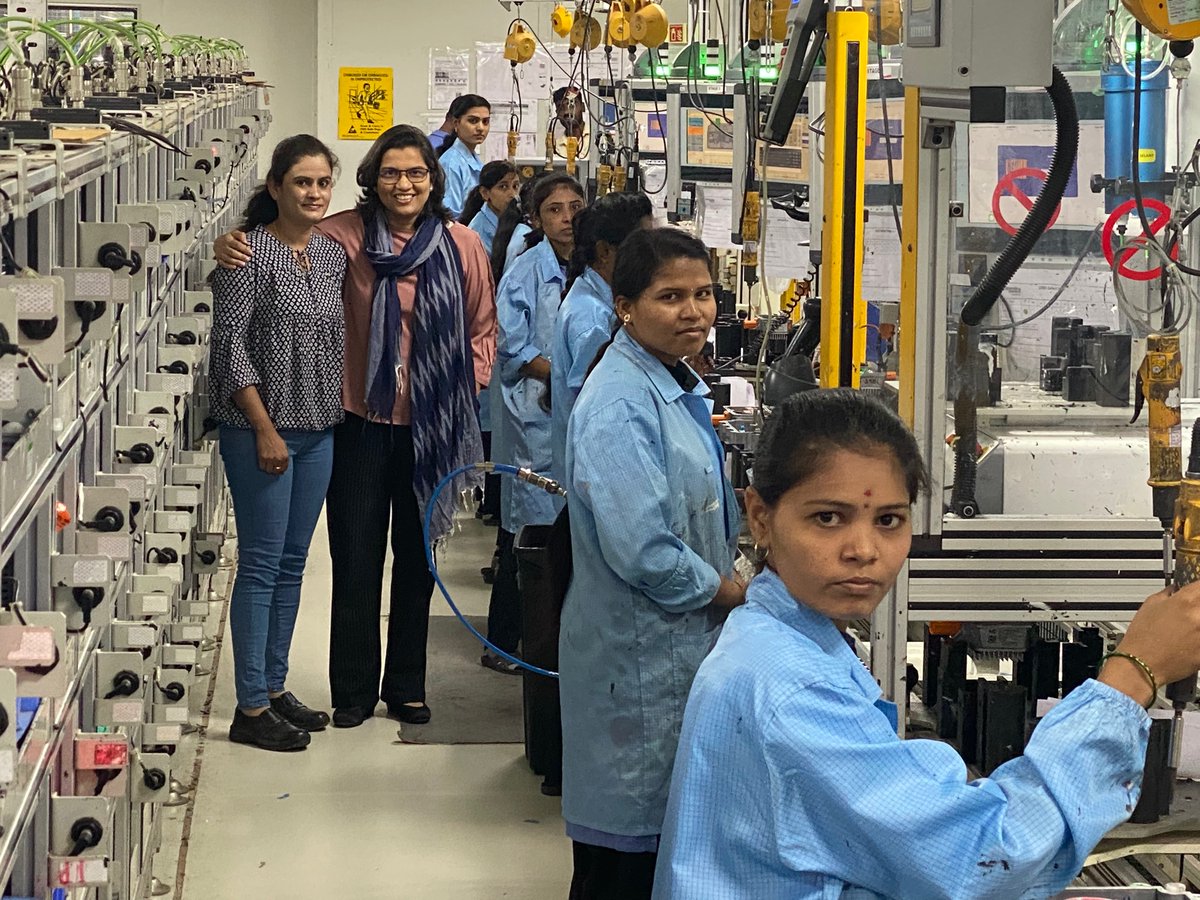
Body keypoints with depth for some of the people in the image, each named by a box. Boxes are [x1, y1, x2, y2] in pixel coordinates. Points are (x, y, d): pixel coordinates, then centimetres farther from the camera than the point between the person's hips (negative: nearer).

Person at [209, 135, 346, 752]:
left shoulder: (333, 254, 8)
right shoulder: (249, 252, -12)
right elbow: (231, 344, -15)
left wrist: (338, 411, 10)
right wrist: (266, 429, -17)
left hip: (319, 430, 7)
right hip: (262, 429, -7)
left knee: (292, 564, 13)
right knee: (261, 565, -3)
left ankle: (274, 687, 24)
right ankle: (251, 708, 3)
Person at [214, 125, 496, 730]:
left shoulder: (462, 245, -2)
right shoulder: (346, 235, -8)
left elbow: (482, 328, 9)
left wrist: (468, 387, -1)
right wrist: (232, 247, -24)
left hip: (431, 425, 2)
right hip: (362, 421, -2)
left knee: (418, 557, 14)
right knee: (356, 559, 4)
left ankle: (407, 686, 27)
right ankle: (353, 690, 18)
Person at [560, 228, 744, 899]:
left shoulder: (679, 385, 10)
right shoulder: (621, 407, -21)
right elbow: (642, 552, -26)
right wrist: (733, 592, -12)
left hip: (688, 645, 10)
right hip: (638, 660, -9)